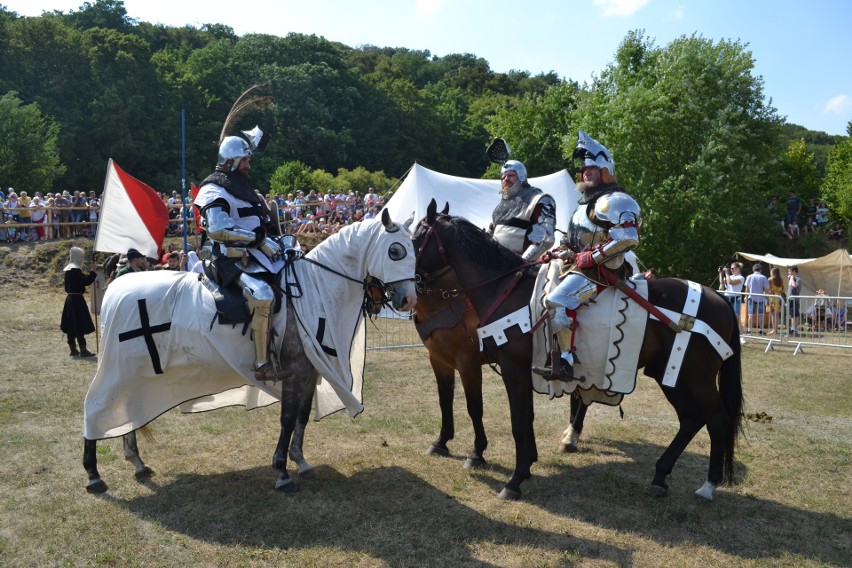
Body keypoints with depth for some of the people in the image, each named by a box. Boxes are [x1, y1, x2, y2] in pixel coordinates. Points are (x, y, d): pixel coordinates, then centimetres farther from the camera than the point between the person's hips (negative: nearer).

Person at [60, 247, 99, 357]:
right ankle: (83, 350, -4)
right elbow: (86, 281, -20)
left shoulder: (69, 269, 13)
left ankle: (73, 349, 19)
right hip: (77, 299, -10)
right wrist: (93, 271, -14)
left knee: (71, 326, 12)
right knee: (80, 325, -6)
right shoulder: (75, 270, -17)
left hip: (70, 298, 10)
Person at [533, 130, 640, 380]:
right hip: (581, 265, 11)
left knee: (558, 300, -27)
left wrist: (591, 257, -22)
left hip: (600, 271, -11)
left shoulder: (614, 201, -11)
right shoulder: (589, 201, 21)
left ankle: (564, 362, -28)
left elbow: (628, 239, -24)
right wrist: (568, 252, 11)